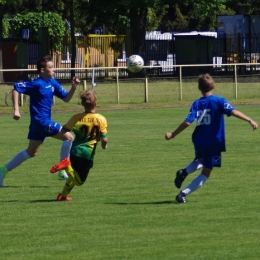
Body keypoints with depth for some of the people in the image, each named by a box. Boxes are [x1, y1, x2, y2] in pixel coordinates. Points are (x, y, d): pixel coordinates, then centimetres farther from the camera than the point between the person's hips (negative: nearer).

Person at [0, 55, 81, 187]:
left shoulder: (52, 83, 9)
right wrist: (16, 110, -23)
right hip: (41, 121, -9)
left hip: (42, 121, 9)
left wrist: (73, 87, -6)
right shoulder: (37, 84, -15)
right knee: (68, 137, -10)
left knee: (31, 152, 16)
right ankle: (63, 170, -5)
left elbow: (66, 98, 13)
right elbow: (16, 89, -17)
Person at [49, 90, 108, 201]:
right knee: (79, 181, 4)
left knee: (74, 176, 27)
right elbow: (104, 139, -11)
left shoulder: (77, 118, 2)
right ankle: (67, 166, -21)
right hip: (87, 154, -4)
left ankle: (63, 195, 14)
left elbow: (63, 131, 9)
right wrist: (104, 145, 12)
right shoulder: (101, 119, -7)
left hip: (75, 151, 4)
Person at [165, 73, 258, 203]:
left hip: (199, 141, 4)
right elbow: (233, 112, -21)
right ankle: (184, 193, -5)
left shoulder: (197, 104, -1)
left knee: (200, 160, 35)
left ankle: (184, 172, 7)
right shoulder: (219, 101, -7)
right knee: (205, 173, 7)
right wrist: (250, 120, -24)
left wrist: (172, 134, -1)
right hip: (214, 143, -4)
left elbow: (187, 122, -8)